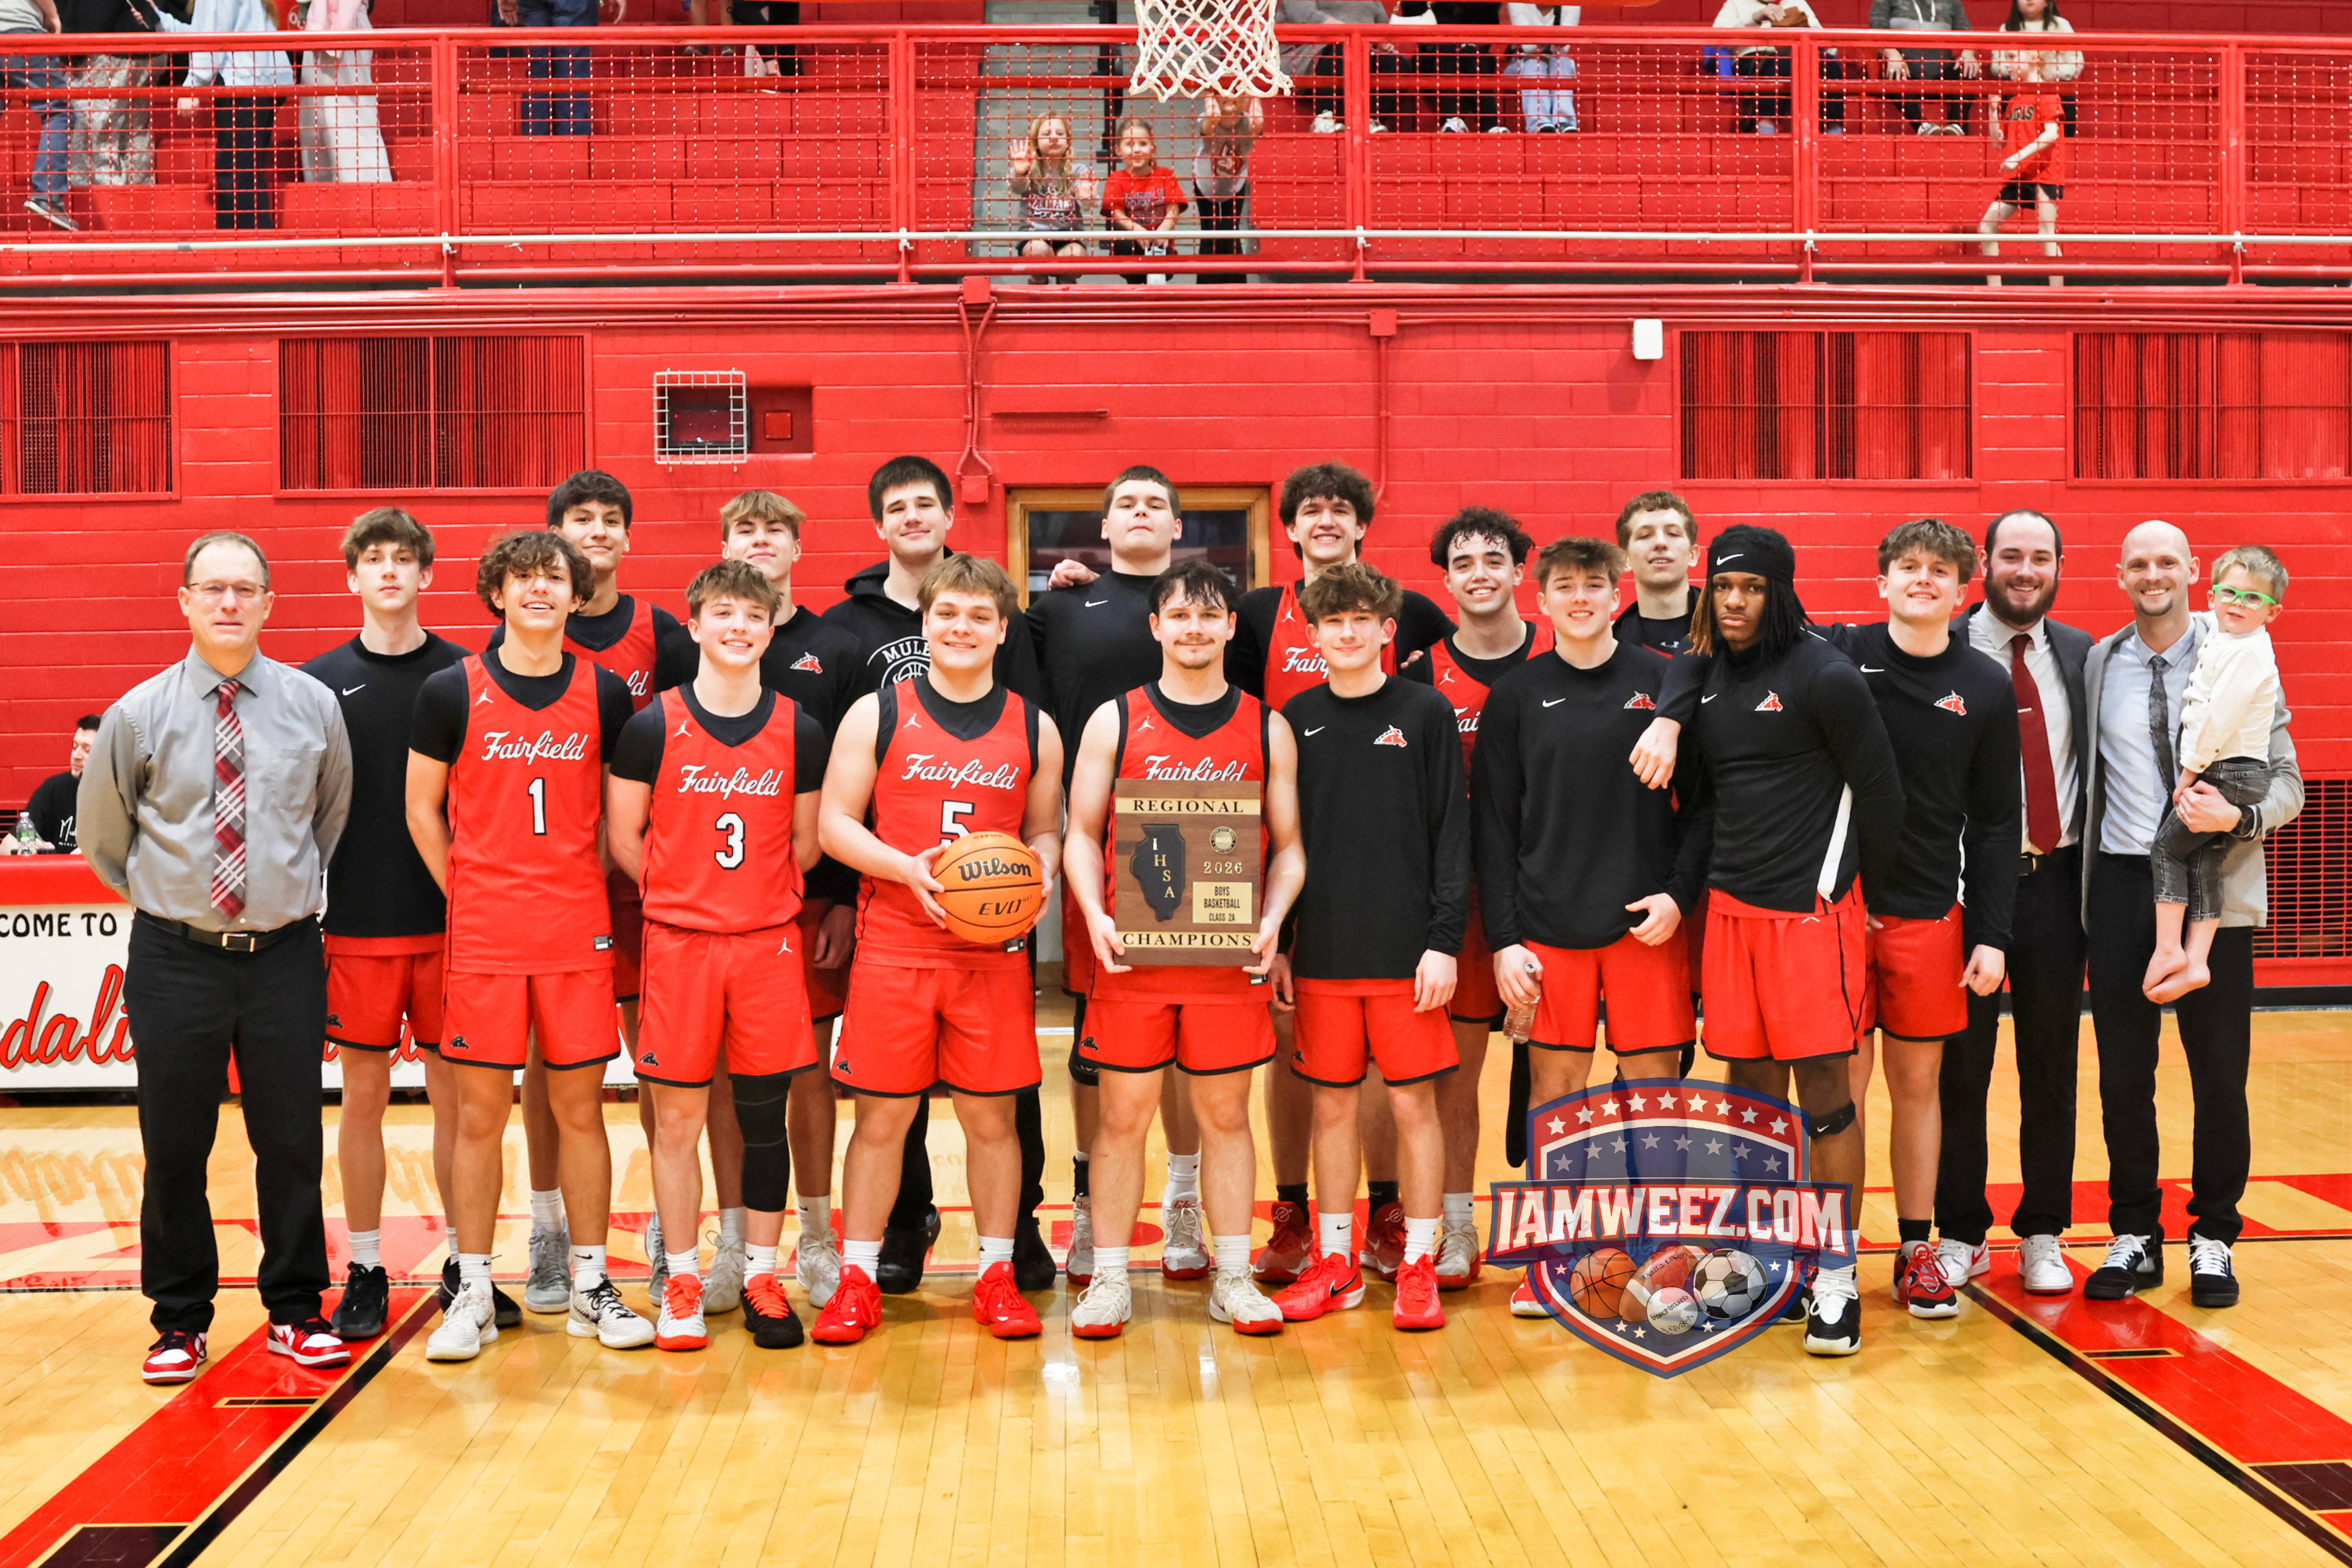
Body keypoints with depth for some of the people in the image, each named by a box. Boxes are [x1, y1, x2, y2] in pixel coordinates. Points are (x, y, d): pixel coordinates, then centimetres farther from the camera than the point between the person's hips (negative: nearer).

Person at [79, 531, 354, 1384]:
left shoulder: (314, 706, 1)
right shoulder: (139, 715, -2)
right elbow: (100, 832, 11)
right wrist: (164, 896, 12)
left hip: (285, 955, 1)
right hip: (176, 959, 0)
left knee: (293, 1144, 7)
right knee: (174, 1151, 7)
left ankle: (295, 1313, 22)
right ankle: (180, 1321, 23)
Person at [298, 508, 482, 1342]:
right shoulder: (318, 681, 4)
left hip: (450, 921, 0)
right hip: (356, 924, 0)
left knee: (455, 1093, 5)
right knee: (363, 1095, 6)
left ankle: (465, 1265, 17)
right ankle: (365, 1273, 18)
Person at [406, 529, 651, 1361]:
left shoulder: (605, 692, 4)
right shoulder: (451, 691, 0)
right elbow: (422, 807, 6)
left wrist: (585, 889, 6)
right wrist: (467, 895, 3)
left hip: (580, 932, 1)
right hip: (483, 936, -1)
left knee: (580, 1107, 6)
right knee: (480, 1113, 3)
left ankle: (591, 1287, 16)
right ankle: (472, 1294, 15)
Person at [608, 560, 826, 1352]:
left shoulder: (800, 731, 4)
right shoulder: (653, 727, -2)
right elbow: (623, 838, 4)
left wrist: (757, 896, 5)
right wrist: (684, 894, 4)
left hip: (770, 943, 1)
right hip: (679, 941, -1)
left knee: (764, 1114, 6)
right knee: (677, 1118, 4)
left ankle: (761, 1276, 19)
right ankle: (682, 1281, 17)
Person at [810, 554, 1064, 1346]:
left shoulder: (1033, 728, 9)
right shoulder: (877, 714, 3)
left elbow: (1045, 829, 16)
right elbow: (833, 822, 1)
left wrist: (1038, 873, -7)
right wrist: (908, 868, -15)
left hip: (996, 949, 2)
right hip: (892, 947, -1)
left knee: (991, 1115, 6)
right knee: (882, 1115, 4)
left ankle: (997, 1275, 19)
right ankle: (858, 1280, 15)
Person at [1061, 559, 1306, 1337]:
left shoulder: (1268, 729, 7)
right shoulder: (1113, 721, 4)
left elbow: (1288, 846, 8)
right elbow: (1082, 834, 4)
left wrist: (1271, 922, -9)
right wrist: (1096, 916, -11)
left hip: (1231, 958, 1)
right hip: (1130, 955, -1)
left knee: (1225, 1116, 8)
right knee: (1122, 1116, 5)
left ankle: (1233, 1278, 19)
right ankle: (1109, 1280, 16)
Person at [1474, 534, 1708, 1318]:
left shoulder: (1664, 682, 4)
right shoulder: (1515, 697, 4)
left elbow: (1704, 802, 5)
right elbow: (1493, 826, 3)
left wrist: (1679, 893, -8)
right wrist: (1504, 939, -3)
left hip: (1647, 927, 0)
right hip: (1547, 929, 0)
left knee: (1656, 1089, 4)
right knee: (1552, 1089, 5)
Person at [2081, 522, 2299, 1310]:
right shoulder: (2098, 663, 7)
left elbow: (2286, 781, -1)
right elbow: (2085, 774, 9)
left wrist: (2237, 818, -20)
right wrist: (2083, 866, 0)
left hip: (2216, 889, -2)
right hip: (2123, 887, 2)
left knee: (2220, 1073, 5)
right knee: (2123, 1073, 5)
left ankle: (2213, 1238, 20)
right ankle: (2135, 1236, 19)